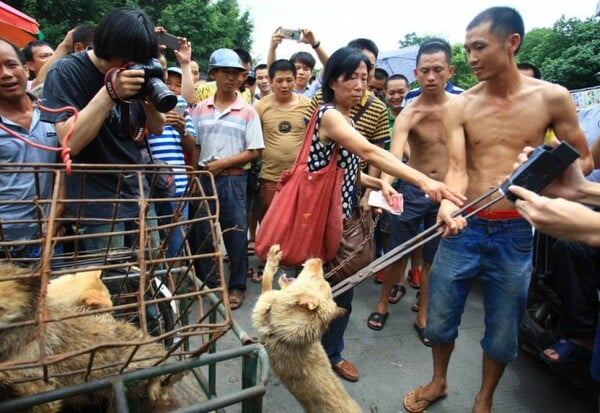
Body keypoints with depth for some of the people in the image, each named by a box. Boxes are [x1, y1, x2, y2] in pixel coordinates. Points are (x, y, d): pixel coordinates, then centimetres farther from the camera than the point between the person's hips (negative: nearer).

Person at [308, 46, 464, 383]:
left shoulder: (347, 120, 12)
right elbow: (369, 153, -32)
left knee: (342, 289, 16)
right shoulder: (329, 115, -16)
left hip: (344, 214, 8)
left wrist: (380, 184, -4)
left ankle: (332, 352, 36)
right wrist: (425, 182, -41)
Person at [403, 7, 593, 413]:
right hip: (464, 227, 1)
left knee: (503, 331, 13)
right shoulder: (459, 106, -2)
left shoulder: (553, 97, -3)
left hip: (515, 232, 0)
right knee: (439, 318, 12)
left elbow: (583, 160, 5)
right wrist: (449, 205, -31)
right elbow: (457, 169, -10)